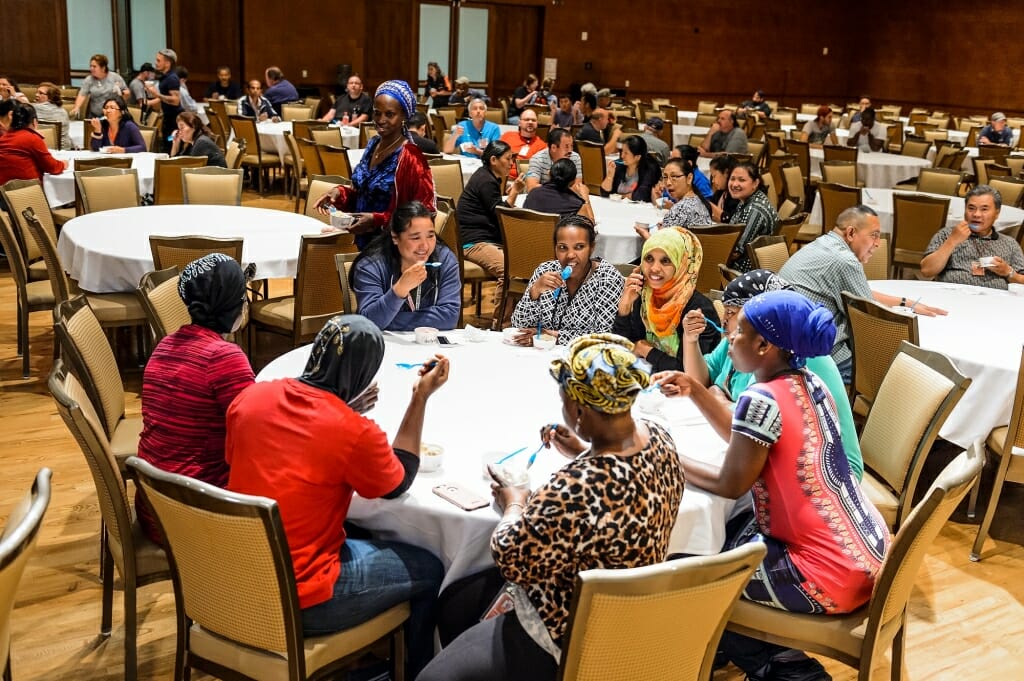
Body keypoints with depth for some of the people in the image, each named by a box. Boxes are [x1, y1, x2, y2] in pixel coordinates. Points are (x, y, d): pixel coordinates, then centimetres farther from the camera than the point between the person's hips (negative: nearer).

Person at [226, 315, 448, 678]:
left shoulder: (249, 397, -5)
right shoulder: (355, 432, -21)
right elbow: (399, 483, -1)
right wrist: (420, 398, -1)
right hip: (298, 600, -7)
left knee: (360, 535, 30)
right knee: (428, 571, 13)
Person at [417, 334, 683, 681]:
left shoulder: (575, 491, -37)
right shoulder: (659, 437, -10)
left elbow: (510, 560, -22)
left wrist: (514, 505, -6)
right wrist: (582, 454, 9)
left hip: (569, 639, -9)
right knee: (455, 598, 23)